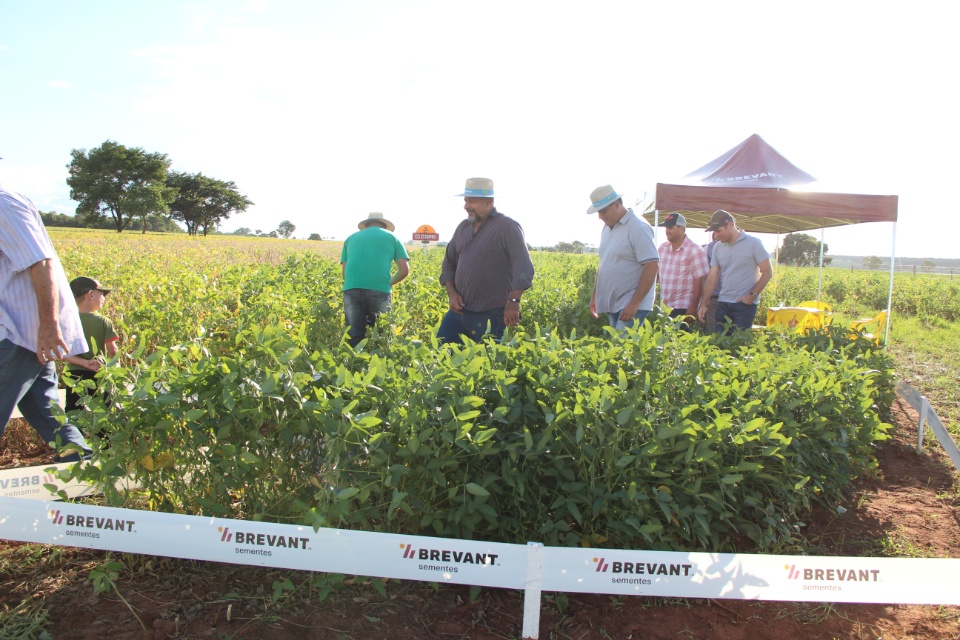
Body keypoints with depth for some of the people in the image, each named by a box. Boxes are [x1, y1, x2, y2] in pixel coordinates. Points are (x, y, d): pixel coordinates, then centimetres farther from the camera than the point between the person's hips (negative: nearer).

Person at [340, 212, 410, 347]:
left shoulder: (352, 238, 26)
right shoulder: (391, 237, 20)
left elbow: (344, 270, 20)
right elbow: (404, 270, 12)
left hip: (352, 289, 2)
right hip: (380, 290, -1)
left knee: (354, 336, 7)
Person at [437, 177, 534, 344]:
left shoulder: (507, 227, -8)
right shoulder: (463, 227, 13)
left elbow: (523, 266, -18)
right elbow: (449, 262, 19)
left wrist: (513, 301, -27)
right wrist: (451, 293, 3)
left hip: (491, 316, -6)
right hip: (458, 311, 7)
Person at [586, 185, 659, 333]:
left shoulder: (638, 228, -12)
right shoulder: (607, 228, 13)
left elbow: (652, 266, -17)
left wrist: (634, 303, -19)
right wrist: (595, 295, 18)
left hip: (632, 306, -8)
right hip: (611, 305, 8)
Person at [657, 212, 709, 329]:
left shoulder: (694, 250, -7)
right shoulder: (662, 248, 11)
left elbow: (699, 280, -10)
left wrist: (693, 307, -14)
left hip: (683, 308, -6)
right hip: (663, 307, 6)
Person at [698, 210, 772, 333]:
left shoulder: (753, 243, -4)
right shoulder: (718, 248, 9)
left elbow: (767, 272, -4)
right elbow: (712, 278, 7)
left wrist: (752, 295, -11)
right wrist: (703, 304, 1)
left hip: (745, 304, -5)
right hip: (722, 303, 5)